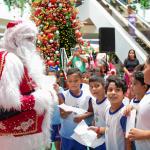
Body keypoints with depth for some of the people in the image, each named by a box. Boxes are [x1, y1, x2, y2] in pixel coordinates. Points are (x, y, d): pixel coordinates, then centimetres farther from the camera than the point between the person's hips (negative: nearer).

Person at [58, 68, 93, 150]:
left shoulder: (87, 96, -8)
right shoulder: (63, 95, -11)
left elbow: (91, 112, 3)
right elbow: (62, 115, -14)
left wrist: (83, 116, -17)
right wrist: (66, 112, -36)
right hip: (67, 134, -1)